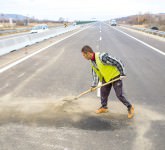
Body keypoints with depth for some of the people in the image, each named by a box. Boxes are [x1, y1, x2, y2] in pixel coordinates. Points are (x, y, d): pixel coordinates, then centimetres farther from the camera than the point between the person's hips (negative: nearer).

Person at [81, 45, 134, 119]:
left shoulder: (102, 57, -32)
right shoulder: (92, 61, -2)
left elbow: (117, 62, -27)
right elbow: (95, 73, 11)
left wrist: (122, 73, -20)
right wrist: (94, 85, 9)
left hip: (115, 76, -8)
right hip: (106, 78, 8)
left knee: (119, 95, -5)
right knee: (103, 92, 11)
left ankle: (130, 107, 15)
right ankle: (104, 107, 33)